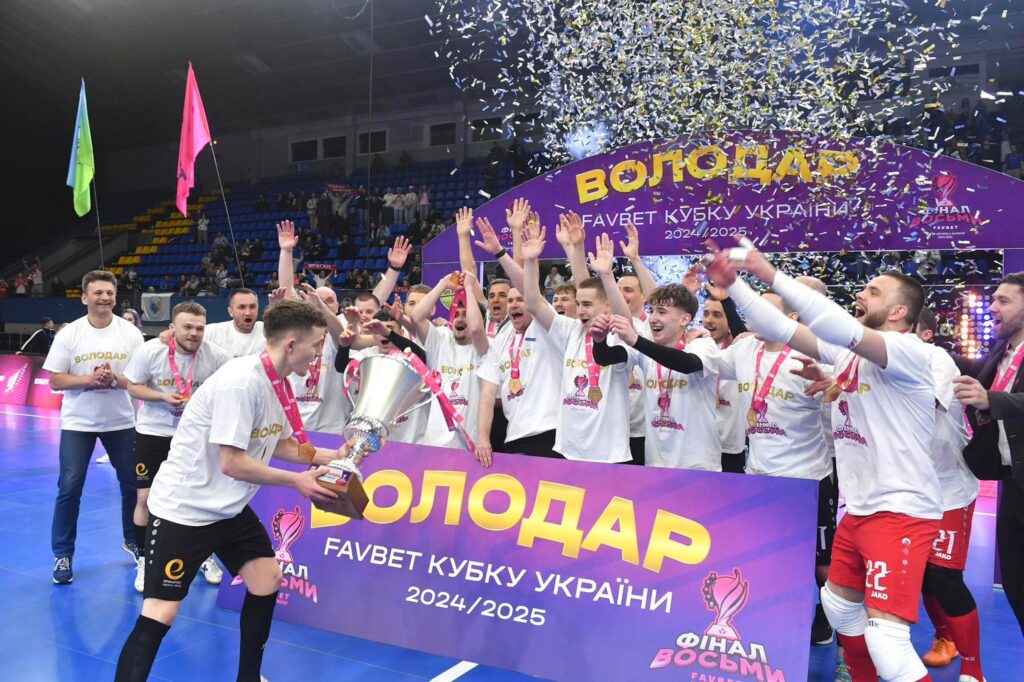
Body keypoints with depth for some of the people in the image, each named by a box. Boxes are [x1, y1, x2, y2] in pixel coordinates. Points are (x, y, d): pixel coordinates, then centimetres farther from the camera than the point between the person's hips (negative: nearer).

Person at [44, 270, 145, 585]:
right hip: (78, 422, -1)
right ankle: (63, 554, 14)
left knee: (132, 483, 9)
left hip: (121, 421, 1)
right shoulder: (68, 334, -6)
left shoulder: (131, 333, -5)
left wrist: (115, 378, -24)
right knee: (69, 488, -2)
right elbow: (55, 381, -7)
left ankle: (133, 541, 30)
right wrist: (89, 379, -22)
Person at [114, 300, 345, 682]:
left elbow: (279, 444, 12)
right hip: (183, 508, -9)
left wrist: (331, 456, 0)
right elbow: (232, 463, -27)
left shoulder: (276, 382, -1)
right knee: (159, 614, -6)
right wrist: (296, 482, -18)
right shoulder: (241, 380, -28)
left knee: (267, 580, 11)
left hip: (229, 508, 9)